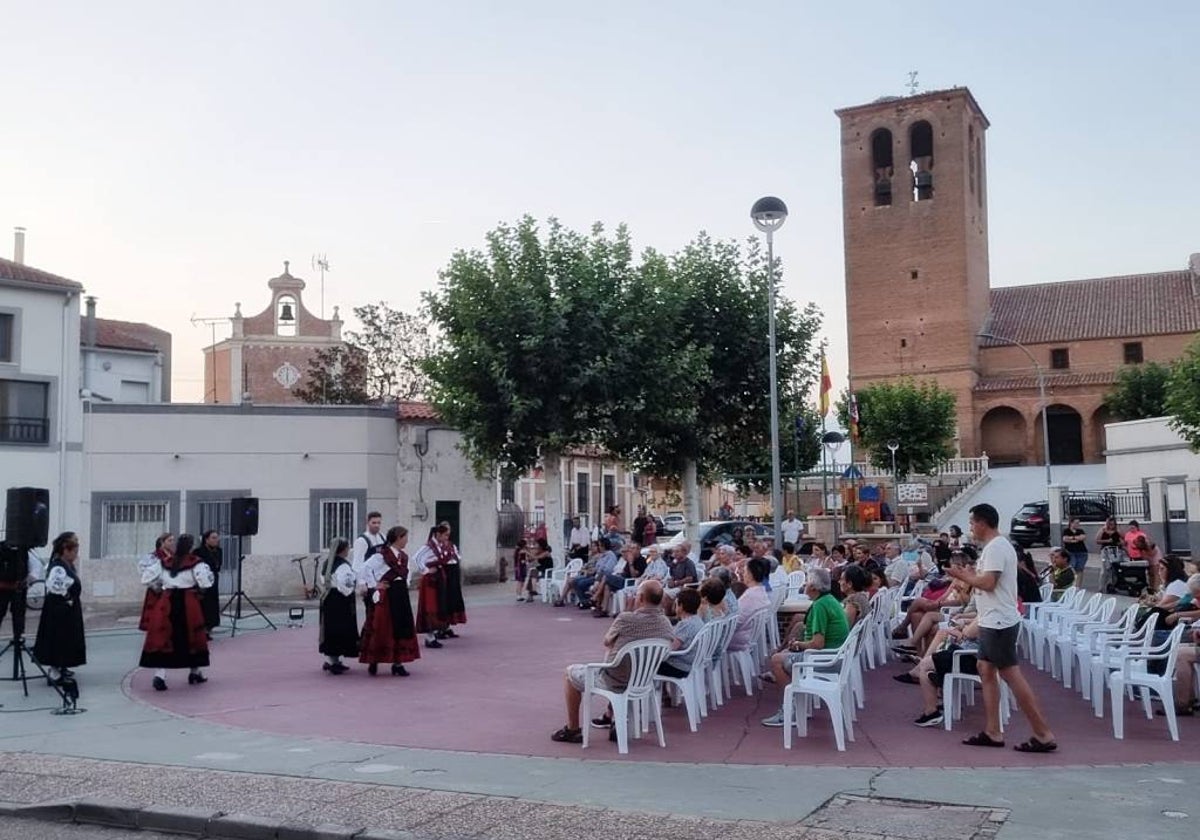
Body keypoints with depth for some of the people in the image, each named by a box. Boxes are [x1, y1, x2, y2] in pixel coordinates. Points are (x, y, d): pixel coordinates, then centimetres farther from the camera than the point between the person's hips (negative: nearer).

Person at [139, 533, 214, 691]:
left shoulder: (164, 563, 5)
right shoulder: (196, 563, -7)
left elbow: (146, 578, 6)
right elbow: (205, 583, -14)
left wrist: (159, 589, 19)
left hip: (166, 603, 2)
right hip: (188, 603, -2)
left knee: (163, 637, 2)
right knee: (193, 637, 14)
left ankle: (159, 675, -10)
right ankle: (195, 672, 26)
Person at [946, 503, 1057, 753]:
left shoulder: (995, 547, -16)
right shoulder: (997, 546, 16)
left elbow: (988, 583, -24)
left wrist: (963, 576, -11)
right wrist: (969, 575, 11)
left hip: (999, 623, -11)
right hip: (993, 622, 11)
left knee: (1012, 675, -8)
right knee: (986, 671, 12)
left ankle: (1044, 734, -4)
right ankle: (992, 732, 15)